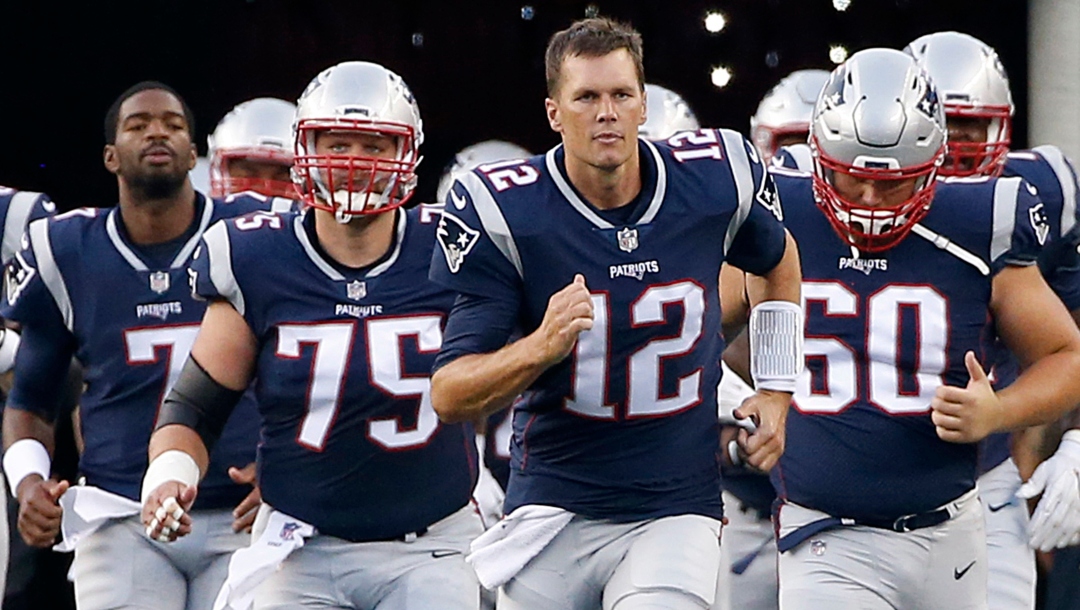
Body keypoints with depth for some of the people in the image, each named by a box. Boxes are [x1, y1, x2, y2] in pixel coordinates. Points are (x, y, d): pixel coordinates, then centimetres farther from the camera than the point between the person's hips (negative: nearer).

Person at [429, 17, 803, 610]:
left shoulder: (713, 179, -4)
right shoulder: (503, 212, -11)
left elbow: (777, 260, 22)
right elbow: (449, 397, -11)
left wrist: (776, 388, 14)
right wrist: (542, 346, -28)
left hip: (676, 511, 0)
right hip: (554, 511, 0)